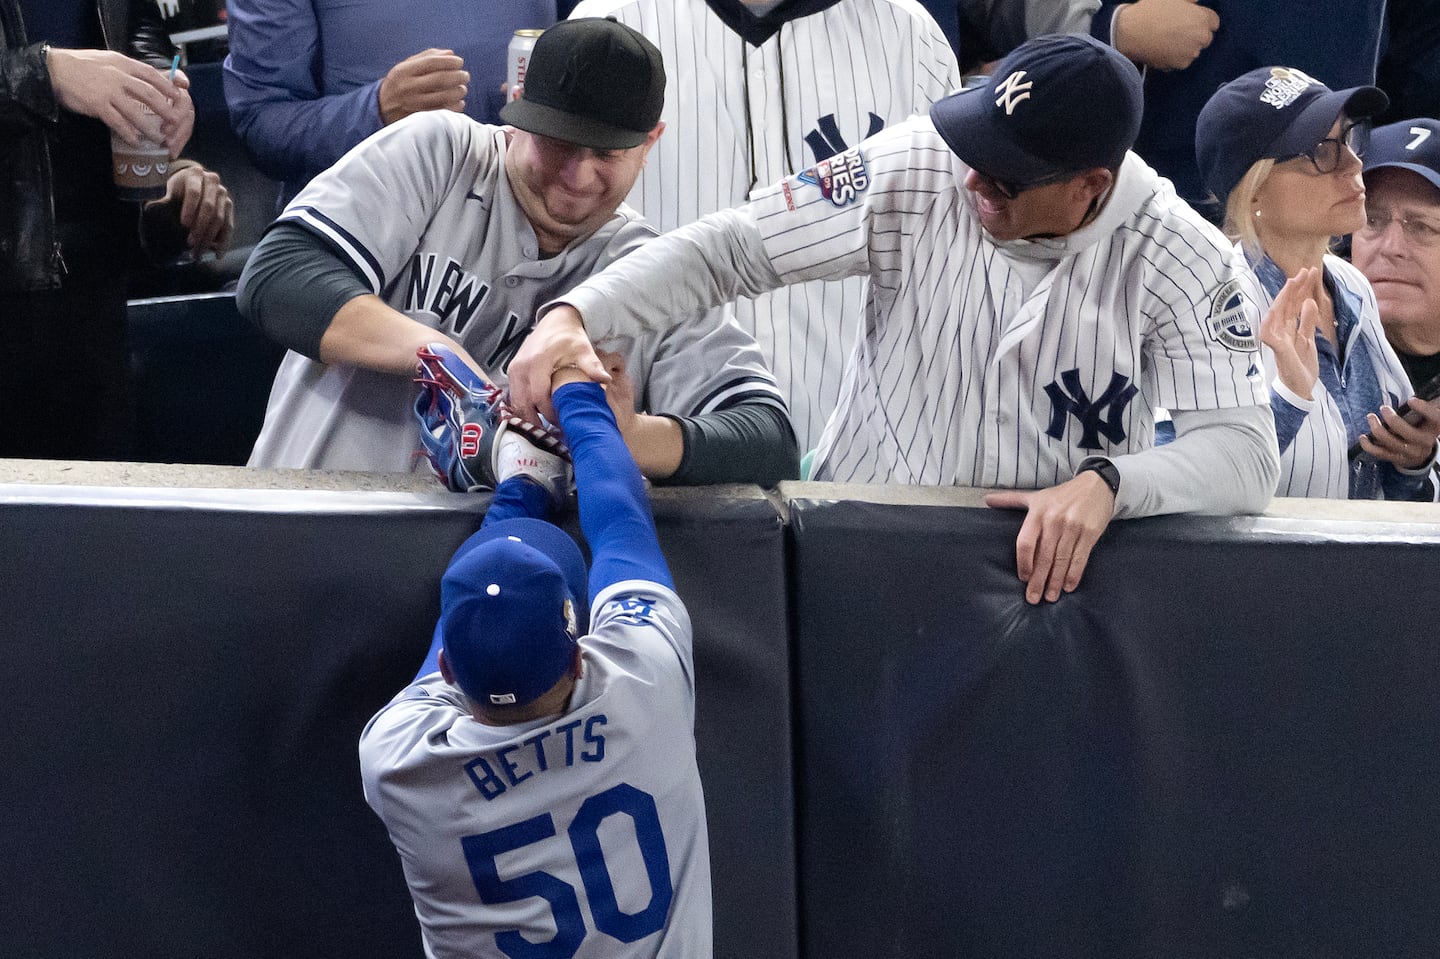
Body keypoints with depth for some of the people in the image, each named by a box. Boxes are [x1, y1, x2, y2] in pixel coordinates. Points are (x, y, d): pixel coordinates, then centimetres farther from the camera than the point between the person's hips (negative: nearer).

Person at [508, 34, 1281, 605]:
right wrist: (573, 315, -23)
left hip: (1047, 570, 0)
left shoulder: (1180, 259, -11)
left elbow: (1244, 452, -15)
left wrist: (1106, 484, -34)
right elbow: (729, 247, -8)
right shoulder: (918, 170, -11)